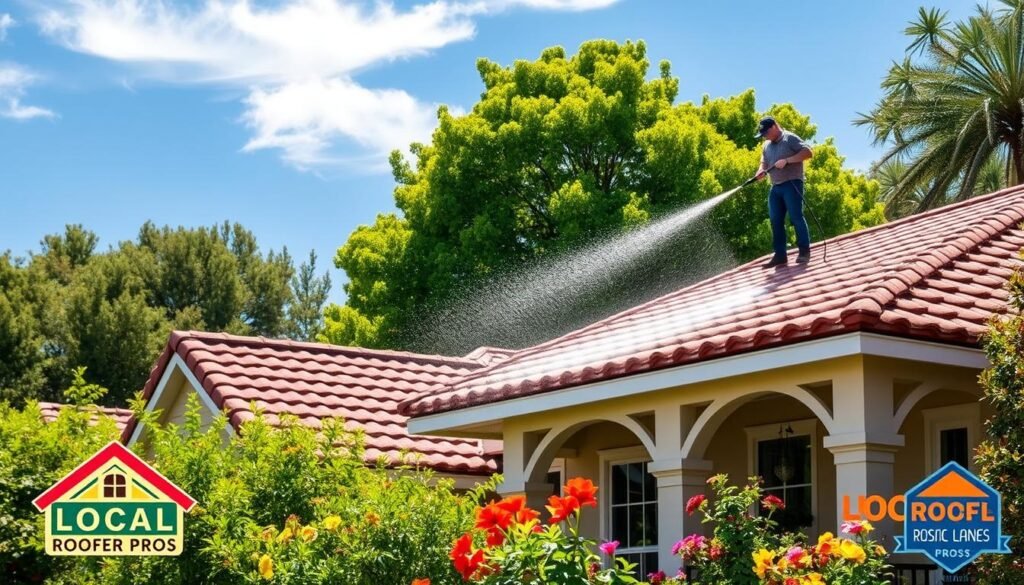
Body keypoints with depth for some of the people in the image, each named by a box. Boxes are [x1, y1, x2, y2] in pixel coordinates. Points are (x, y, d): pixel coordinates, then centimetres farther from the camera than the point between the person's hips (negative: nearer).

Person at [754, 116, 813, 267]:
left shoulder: (790, 138, -4)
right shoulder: (767, 146, 17)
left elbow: (808, 152, -12)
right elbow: (764, 163, 18)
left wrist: (787, 160, -19)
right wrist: (761, 171, -6)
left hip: (792, 184, -7)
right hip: (775, 187, 7)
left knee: (796, 217, -9)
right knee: (775, 221, 2)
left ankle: (804, 250, -3)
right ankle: (780, 255, 4)